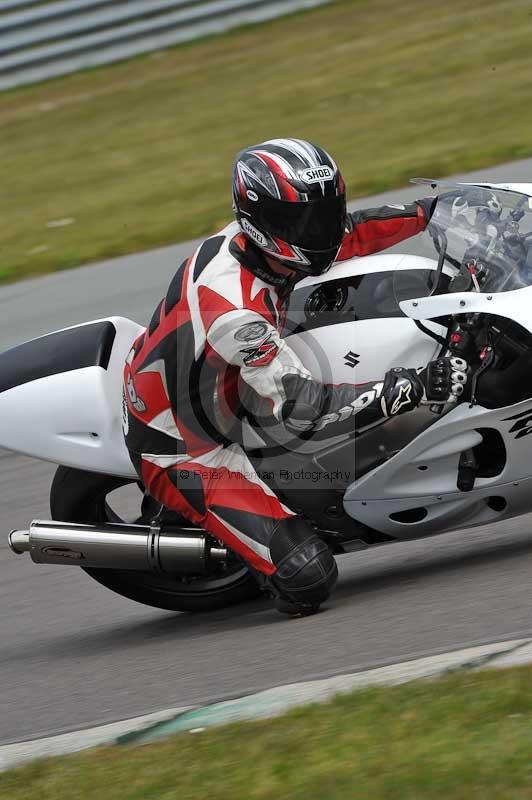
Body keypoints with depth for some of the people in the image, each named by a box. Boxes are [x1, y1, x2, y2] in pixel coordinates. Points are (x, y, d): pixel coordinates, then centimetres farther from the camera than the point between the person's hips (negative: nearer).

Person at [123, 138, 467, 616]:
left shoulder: (248, 238, -9)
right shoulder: (233, 308, -36)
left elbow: (346, 234, 8)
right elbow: (300, 407, -39)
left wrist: (434, 210, 1)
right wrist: (413, 389, -42)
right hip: (181, 452, -9)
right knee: (309, 579, -20)